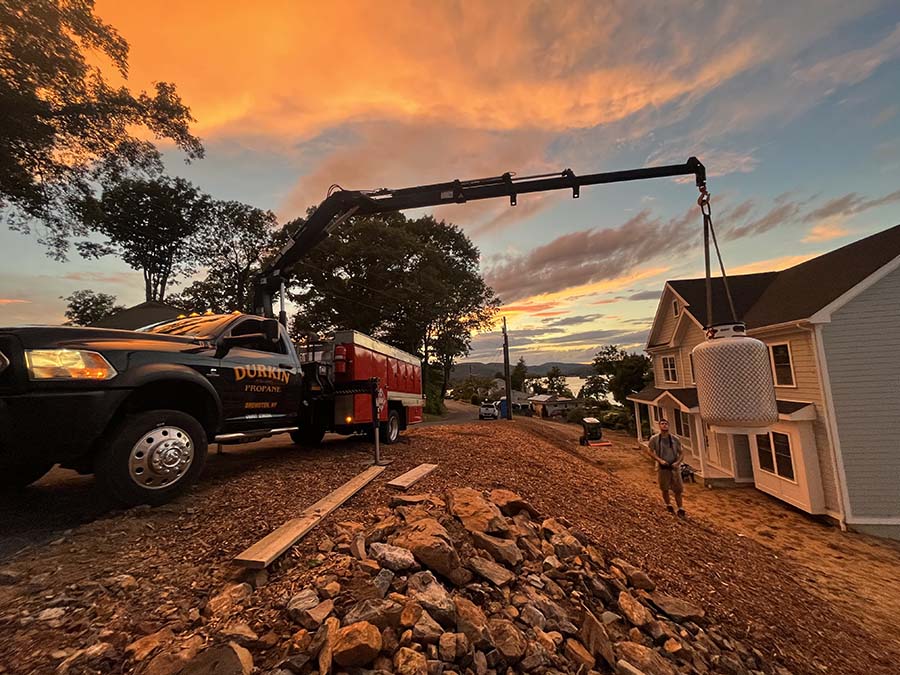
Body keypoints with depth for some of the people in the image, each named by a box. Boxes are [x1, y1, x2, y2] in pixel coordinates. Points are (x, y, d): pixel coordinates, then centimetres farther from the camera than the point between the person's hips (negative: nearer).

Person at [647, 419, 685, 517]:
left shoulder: (674, 439, -1)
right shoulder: (654, 439, -5)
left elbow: (681, 452, 4)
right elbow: (651, 451, -2)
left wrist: (678, 462, -11)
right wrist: (660, 460, -16)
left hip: (674, 467, 1)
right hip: (663, 467, -1)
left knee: (678, 489, 3)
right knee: (665, 489, 12)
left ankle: (680, 509, 16)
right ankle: (668, 505, 34)